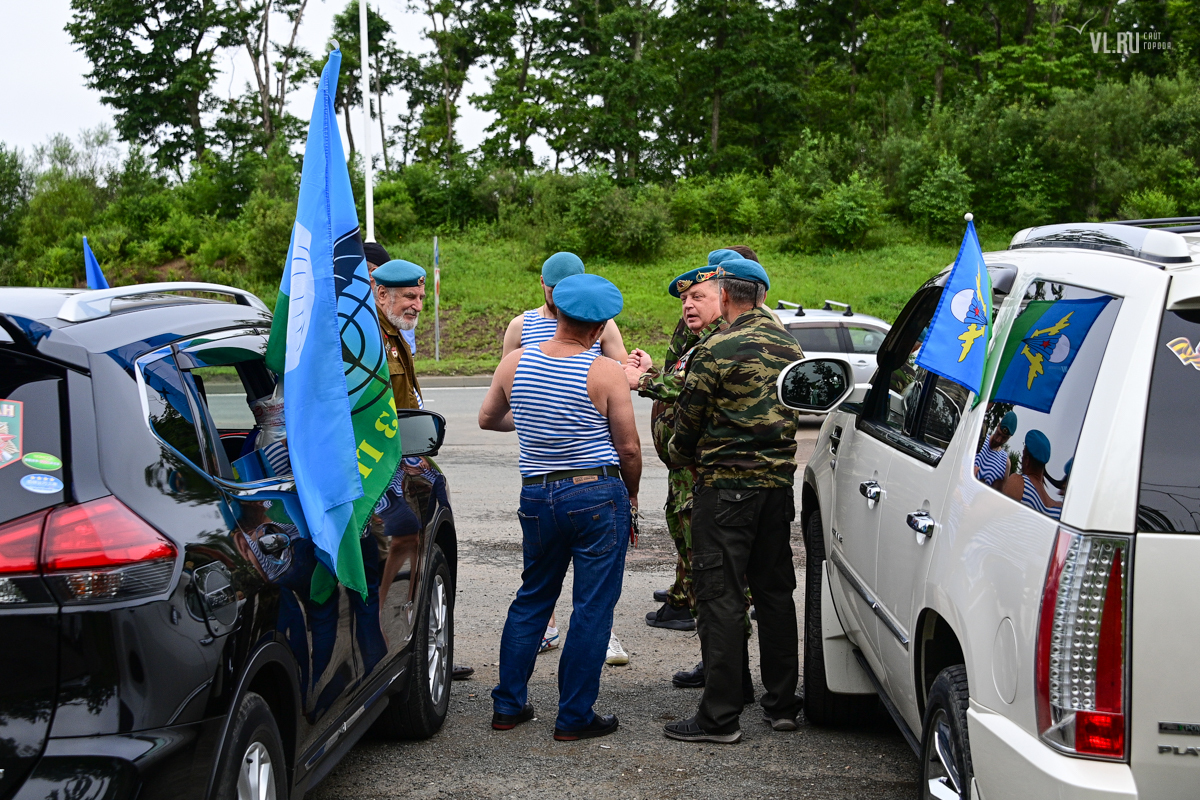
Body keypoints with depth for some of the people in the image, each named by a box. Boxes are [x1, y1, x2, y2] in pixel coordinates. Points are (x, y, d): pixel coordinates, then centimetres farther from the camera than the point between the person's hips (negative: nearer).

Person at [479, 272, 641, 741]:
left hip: (536, 496, 5)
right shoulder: (607, 373, -11)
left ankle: (508, 705, 22)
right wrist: (631, 494, 11)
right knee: (593, 607, 4)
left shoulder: (515, 363, 1)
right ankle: (574, 717, 9)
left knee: (532, 598, 19)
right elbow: (628, 447, -7)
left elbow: (488, 419, 16)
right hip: (598, 494, -4)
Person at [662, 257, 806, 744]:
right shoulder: (791, 347, 9)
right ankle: (781, 704, 21)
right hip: (778, 483, 7)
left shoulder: (717, 350, -13)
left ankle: (720, 717, -2)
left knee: (719, 596, -3)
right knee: (775, 591, 14)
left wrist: (681, 455, 13)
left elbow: (689, 420, -7)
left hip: (725, 485, -7)